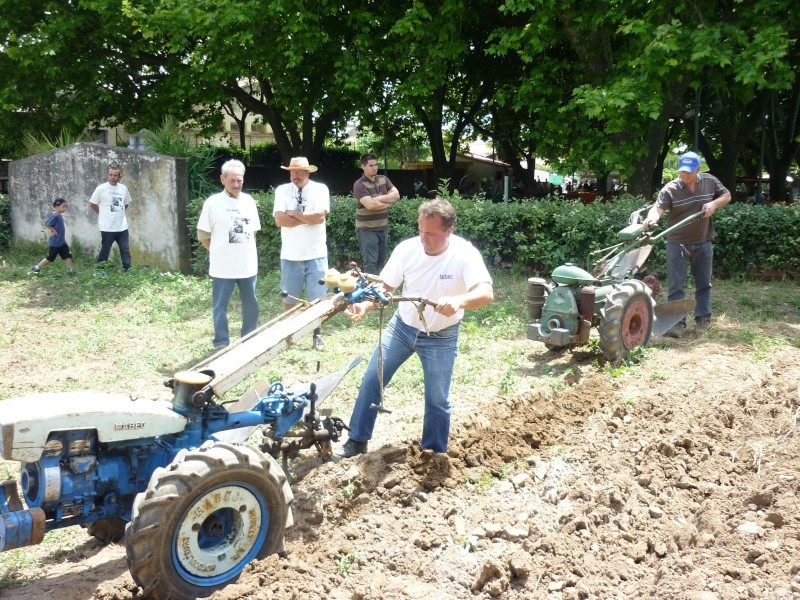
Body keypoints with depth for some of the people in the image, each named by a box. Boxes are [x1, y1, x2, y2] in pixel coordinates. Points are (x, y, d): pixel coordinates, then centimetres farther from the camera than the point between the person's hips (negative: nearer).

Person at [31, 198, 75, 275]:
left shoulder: (59, 216, 6)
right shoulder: (55, 216, -22)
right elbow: (46, 223, -28)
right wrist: (53, 230, -20)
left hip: (62, 242, 9)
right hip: (55, 243, -9)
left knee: (68, 255, 4)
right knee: (50, 258, 5)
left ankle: (70, 270, 9)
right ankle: (36, 267, 21)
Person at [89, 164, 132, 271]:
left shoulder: (124, 188, 5)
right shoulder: (101, 188, -8)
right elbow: (92, 204, 0)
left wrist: (118, 213, 10)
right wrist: (104, 214, 6)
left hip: (122, 227, 4)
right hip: (107, 228, -4)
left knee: (125, 250, 8)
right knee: (104, 251, 4)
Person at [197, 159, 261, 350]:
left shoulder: (249, 201, 5)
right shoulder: (213, 203, -8)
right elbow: (203, 235, -3)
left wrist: (244, 250, 10)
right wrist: (219, 252, 2)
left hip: (248, 265, 4)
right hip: (223, 267, -4)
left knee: (251, 305, 14)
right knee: (220, 306, 5)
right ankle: (221, 343, 17)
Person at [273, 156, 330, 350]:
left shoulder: (320, 189, -3)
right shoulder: (282, 190, 0)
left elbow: (320, 216, -18)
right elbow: (279, 220, -12)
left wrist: (293, 213, -11)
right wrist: (307, 218, -14)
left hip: (315, 254, -1)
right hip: (290, 255, 1)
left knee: (317, 298, 7)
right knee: (289, 298, 11)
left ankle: (317, 334, 21)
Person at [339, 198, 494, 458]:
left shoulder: (465, 254, -26)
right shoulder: (406, 249, -17)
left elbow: (487, 294, -37)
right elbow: (385, 287, -10)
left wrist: (458, 301, -57)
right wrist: (364, 305, -30)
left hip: (441, 338, -3)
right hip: (402, 327, 3)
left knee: (437, 399, 7)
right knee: (371, 379, 4)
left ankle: (434, 455, 27)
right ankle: (357, 440, 20)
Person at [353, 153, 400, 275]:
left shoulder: (384, 179, 8)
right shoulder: (359, 185, -12)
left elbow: (396, 195, -3)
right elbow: (370, 205, -23)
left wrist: (378, 199, -16)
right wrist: (387, 202, -7)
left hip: (383, 228, 6)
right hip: (367, 229, -6)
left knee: (381, 262, 13)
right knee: (370, 263, -7)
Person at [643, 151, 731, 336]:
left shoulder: (710, 182, -3)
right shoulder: (670, 189, -14)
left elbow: (727, 195, 10)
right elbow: (658, 207, -28)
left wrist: (714, 203, -12)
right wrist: (652, 218, -51)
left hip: (703, 242, 3)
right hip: (677, 243, -3)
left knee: (704, 283, 13)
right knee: (675, 285, -4)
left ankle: (703, 318, 27)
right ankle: (677, 323, 1)